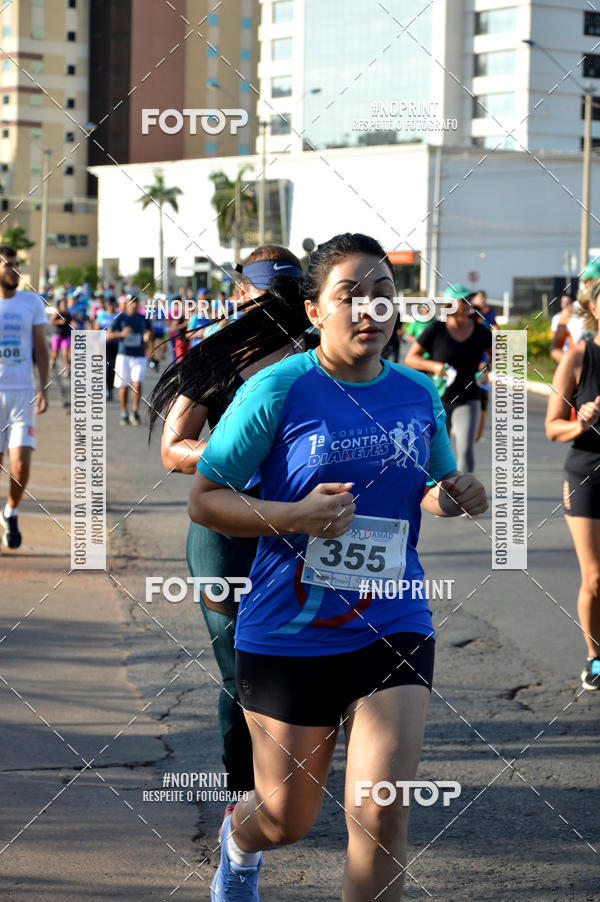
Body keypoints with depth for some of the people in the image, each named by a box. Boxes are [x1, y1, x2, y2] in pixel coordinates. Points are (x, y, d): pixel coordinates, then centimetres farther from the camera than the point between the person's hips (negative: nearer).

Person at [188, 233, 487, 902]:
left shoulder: (419, 394, 3)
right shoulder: (277, 389, -11)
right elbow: (203, 500, -8)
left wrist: (453, 497, -3)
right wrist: (294, 514, -23)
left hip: (393, 627, 3)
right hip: (289, 633, -2)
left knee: (381, 820, -9)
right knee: (287, 819, 13)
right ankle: (238, 839, 51)